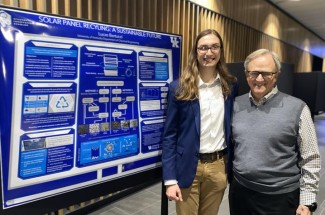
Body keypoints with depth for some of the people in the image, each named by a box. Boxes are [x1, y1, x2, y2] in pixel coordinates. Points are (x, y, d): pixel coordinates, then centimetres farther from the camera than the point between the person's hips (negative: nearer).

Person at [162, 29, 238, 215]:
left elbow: (232, 129, 8)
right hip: (188, 167, -3)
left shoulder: (231, 86, 1)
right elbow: (169, 136, -7)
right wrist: (170, 179, -10)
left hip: (219, 167, 3)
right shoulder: (179, 88, -8)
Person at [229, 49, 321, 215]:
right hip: (240, 192, 3)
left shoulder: (297, 108, -9)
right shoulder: (236, 105, 1)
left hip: (280, 197, -3)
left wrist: (307, 201, -8)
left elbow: (311, 159, -7)